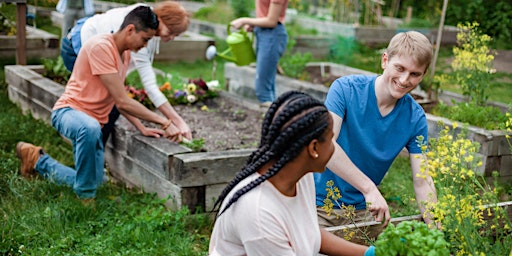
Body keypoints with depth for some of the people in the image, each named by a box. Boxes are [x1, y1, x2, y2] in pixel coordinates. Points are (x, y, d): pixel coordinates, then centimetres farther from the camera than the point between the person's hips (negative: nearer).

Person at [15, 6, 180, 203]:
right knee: (90, 128, -44)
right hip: (69, 111, -9)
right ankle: (86, 198, -24)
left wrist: (142, 129, -1)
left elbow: (120, 102, 12)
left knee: (94, 181, 3)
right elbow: (122, 101, -22)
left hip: (94, 121, 9)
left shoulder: (125, 54, 9)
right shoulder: (101, 47, -20)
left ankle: (38, 161, 25)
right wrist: (164, 122, -20)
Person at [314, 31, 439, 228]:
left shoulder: (415, 118, -4)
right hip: (319, 205, -3)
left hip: (362, 210, 4)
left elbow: (422, 182, -4)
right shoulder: (346, 89, -15)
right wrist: (369, 188, -34)